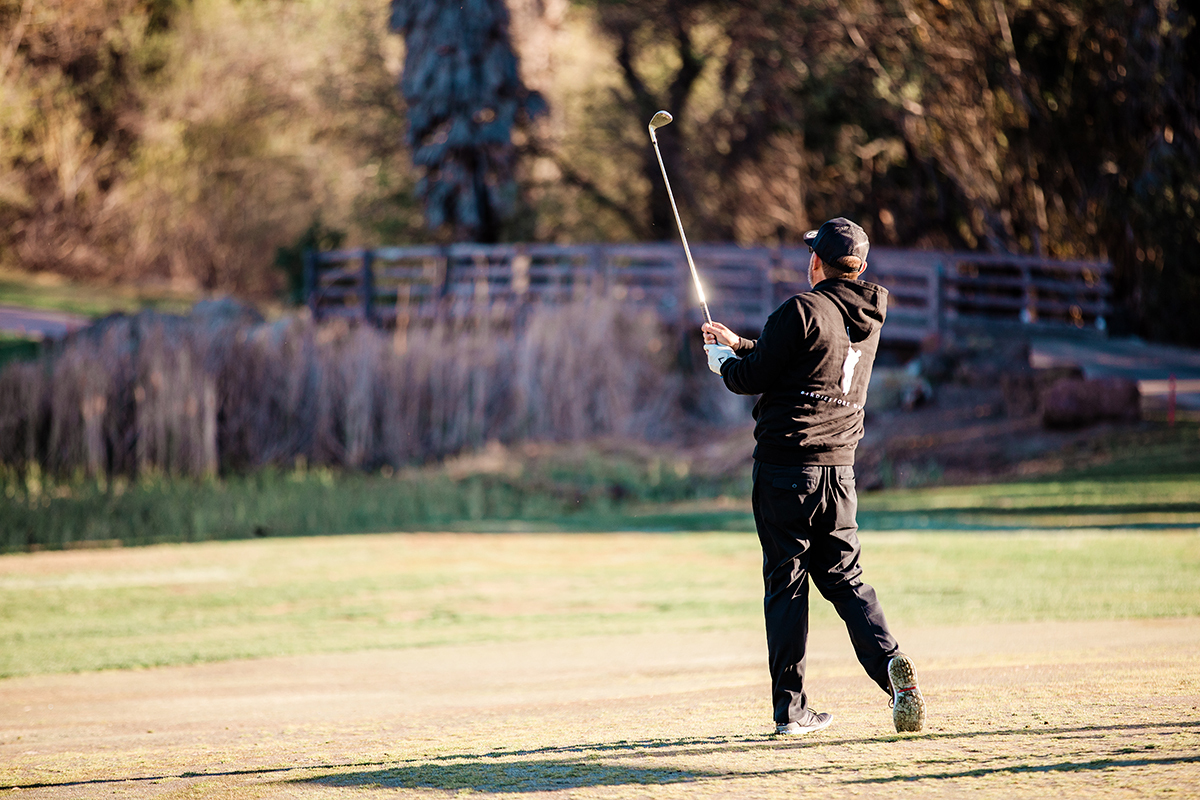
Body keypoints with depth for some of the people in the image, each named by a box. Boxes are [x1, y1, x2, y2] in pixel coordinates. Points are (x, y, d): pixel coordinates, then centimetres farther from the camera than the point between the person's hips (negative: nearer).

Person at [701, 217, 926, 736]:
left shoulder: (802, 311, -11)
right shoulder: (867, 321, 12)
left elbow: (753, 378, -8)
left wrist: (723, 361, 14)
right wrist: (739, 346, 32)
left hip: (786, 467, -6)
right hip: (839, 467, 6)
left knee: (786, 585, 0)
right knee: (845, 578, 10)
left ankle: (791, 709, 1)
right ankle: (891, 662, -15)